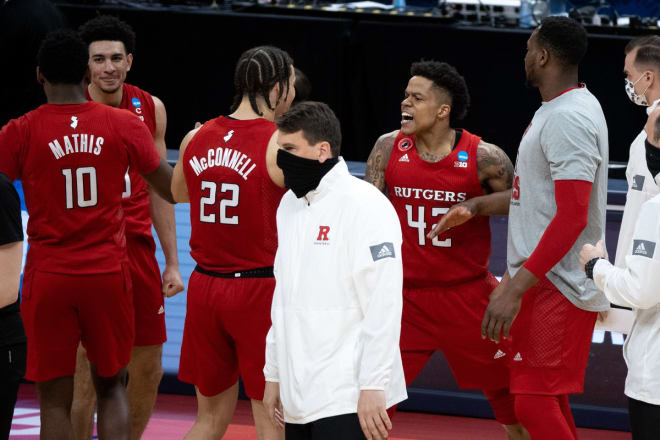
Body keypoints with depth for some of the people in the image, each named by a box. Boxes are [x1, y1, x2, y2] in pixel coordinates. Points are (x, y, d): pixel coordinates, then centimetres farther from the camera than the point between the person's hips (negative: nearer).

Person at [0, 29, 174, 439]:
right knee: (111, 387, 15)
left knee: (55, 398, 3)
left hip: (48, 277, -2)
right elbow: (173, 190, 7)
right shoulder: (125, 125, -2)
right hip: (108, 274, 2)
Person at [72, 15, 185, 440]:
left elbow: (158, 190, 12)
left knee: (148, 368, 9)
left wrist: (172, 262, 9)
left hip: (137, 246, 5)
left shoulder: (149, 109, 5)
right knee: (84, 372, -5)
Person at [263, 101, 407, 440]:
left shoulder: (365, 206, -11)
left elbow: (384, 304, -16)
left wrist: (373, 386, -19)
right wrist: (273, 374, 20)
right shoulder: (290, 204, 15)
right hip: (298, 396, 8)